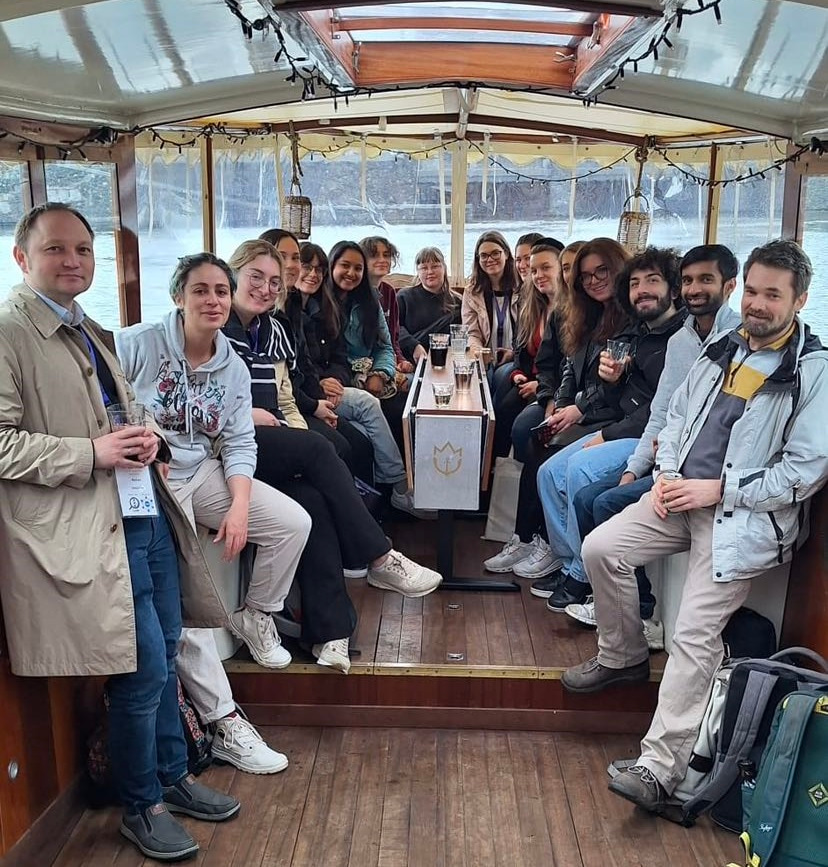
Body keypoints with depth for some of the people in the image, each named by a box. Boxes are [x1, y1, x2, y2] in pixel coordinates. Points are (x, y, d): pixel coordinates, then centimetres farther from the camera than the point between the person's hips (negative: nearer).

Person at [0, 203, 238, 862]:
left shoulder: (90, 331, 18)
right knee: (144, 669, -3)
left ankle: (172, 776, 35)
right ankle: (142, 807, 20)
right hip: (89, 529, -8)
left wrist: (146, 441, 5)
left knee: (164, 655, 16)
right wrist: (91, 454, -22)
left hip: (143, 511, 9)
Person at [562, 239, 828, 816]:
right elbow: (678, 415, 18)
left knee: (695, 636, -15)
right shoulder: (724, 348, 11)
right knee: (601, 548, -7)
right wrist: (666, 474, 0)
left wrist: (719, 489, -15)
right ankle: (623, 658, 17)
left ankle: (660, 766, -10)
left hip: (745, 516, -6)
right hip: (682, 495, 7)